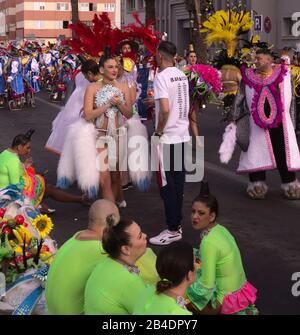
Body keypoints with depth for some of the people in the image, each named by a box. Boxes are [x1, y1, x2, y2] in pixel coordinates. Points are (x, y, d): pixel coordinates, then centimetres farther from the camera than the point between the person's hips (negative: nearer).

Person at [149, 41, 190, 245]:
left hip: (167, 137, -8)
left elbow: (165, 109, -25)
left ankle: (173, 230, 2)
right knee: (178, 181, 13)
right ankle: (177, 223, 21)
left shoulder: (161, 77, -15)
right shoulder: (182, 75, 9)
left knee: (167, 184, -2)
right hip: (182, 134, 8)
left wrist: (159, 131, -11)